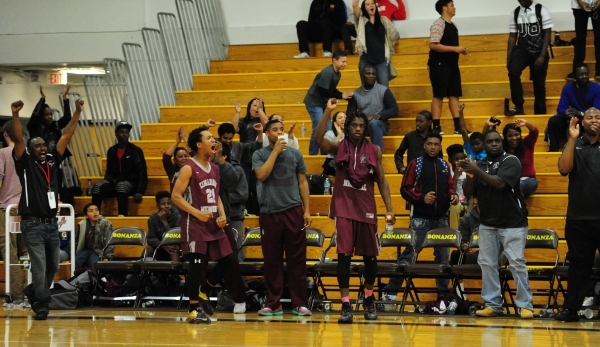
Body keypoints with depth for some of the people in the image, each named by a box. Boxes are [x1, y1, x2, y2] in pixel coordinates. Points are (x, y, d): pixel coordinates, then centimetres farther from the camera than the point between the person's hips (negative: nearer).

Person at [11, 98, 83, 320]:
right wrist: (15, 115, -27)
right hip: (33, 224, -5)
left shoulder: (52, 161, 10)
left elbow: (66, 136, 8)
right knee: (39, 267, -7)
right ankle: (41, 305, 3)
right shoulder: (25, 163, -2)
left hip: (52, 223, 5)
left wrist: (77, 112, 3)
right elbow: (18, 139, -15)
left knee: (53, 266, 12)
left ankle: (33, 292, 33)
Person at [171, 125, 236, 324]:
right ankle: (194, 309, -2)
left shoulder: (214, 168, 12)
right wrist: (198, 213, -20)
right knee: (197, 264, -8)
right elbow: (176, 196, -14)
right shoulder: (189, 168, -10)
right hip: (195, 225, -8)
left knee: (227, 260, 6)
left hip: (214, 224, 8)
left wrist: (222, 215, 3)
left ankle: (203, 293, 23)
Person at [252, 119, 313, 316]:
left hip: (293, 211, 1)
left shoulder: (295, 154, 9)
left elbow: (302, 182, 10)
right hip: (269, 213, -1)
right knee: (272, 260, 2)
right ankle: (273, 303, 8)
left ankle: (299, 303, 4)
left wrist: (307, 210, 3)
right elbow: (261, 175, -14)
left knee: (297, 259, 0)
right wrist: (275, 151, -11)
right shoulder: (259, 155, 4)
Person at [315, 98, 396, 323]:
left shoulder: (374, 151, 4)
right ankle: (346, 305, -6)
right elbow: (319, 138, -20)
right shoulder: (339, 148, 0)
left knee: (370, 256, 9)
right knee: (344, 255, -7)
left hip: (367, 209, 2)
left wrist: (389, 209, 0)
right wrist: (328, 112, -29)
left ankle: (368, 300, 28)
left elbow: (382, 181, 6)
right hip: (344, 208, -2)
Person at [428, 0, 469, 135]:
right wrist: (455, 49, -21)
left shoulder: (452, 25, 15)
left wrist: (461, 50, 4)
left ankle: (458, 126, 9)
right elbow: (433, 45, -22)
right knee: (438, 96, -5)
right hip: (439, 65, -9)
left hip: (452, 65, 9)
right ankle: (436, 127, -2)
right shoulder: (438, 24, -13)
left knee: (454, 95, 7)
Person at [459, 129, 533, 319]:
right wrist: (470, 175, -15)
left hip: (512, 223, -5)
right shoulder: (480, 165, 8)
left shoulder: (511, 161, -8)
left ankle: (525, 305, -5)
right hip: (487, 224, 6)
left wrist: (477, 171, -28)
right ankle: (492, 304, 9)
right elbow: (468, 193, 4)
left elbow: (500, 183, -23)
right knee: (487, 264, 3)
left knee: (517, 264, -8)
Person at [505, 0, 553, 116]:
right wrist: (508, 58, 2)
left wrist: (542, 56, -16)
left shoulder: (541, 10, -6)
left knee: (539, 84, 5)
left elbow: (547, 34, -7)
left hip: (538, 51, -2)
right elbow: (513, 36, 8)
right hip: (522, 49, 2)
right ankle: (519, 107, -21)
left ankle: (540, 114, 21)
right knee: (513, 71, -27)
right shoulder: (515, 13, 4)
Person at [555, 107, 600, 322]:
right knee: (578, 264, 6)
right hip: (578, 218, 1)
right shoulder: (575, 145, 7)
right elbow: (564, 169, -9)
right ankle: (571, 308, 10)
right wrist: (573, 139, -15)